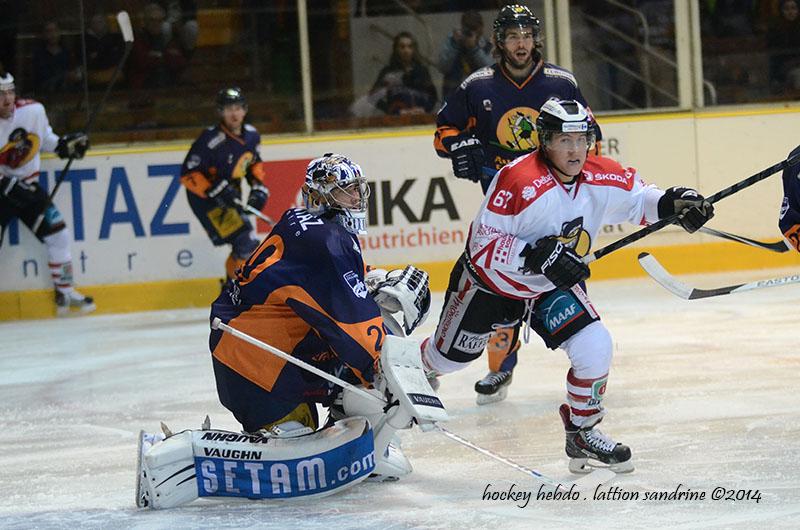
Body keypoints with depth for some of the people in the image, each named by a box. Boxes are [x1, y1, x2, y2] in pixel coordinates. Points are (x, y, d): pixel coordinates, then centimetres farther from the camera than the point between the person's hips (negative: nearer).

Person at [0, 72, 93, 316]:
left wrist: (63, 145, -4)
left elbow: (44, 137, 13)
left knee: (58, 234, 2)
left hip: (27, 186, 5)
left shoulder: (33, 111, -7)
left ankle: (66, 295, 16)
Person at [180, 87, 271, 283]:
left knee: (243, 248, 16)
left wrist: (259, 187, 2)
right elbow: (188, 174, -23)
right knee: (246, 244, -17)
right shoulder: (211, 140, -26)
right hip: (205, 199, -8)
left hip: (231, 197, 8)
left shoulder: (251, 135, -3)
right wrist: (216, 191, -29)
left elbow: (254, 163, 17)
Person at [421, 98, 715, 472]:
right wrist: (536, 255, -43)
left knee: (595, 349, -15)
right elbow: (483, 243, -31)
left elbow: (637, 198, 4)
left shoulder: (602, 178, -16)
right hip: (489, 281, -4)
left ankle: (582, 433, 7)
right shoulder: (518, 180, -34)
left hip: (552, 287, 4)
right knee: (450, 355, 13)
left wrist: (672, 204, -16)